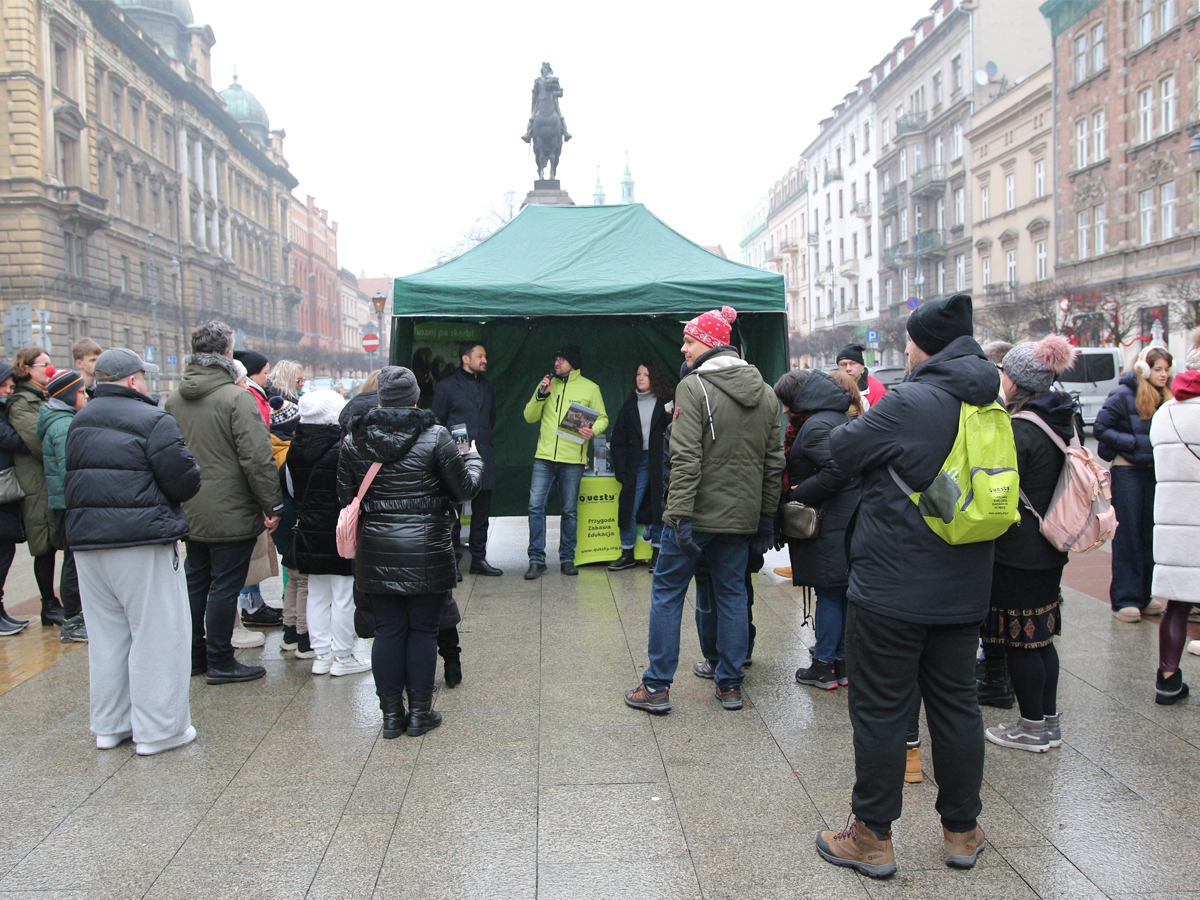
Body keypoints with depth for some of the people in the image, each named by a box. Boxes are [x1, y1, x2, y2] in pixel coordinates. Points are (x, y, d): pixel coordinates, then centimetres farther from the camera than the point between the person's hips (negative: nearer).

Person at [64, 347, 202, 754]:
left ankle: (110, 725, 25)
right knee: (157, 633, 1)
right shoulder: (153, 421, -13)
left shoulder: (79, 423, 12)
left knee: (106, 635, 15)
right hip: (143, 541, -7)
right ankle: (158, 729, 6)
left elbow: (73, 481, 17)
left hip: (86, 540, 7)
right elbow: (184, 482, -14)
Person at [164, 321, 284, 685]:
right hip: (231, 514, -7)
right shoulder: (235, 398, -17)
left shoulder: (174, 399, 7)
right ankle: (219, 662, 8)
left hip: (191, 514, 7)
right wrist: (273, 505, -13)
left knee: (196, 582, 17)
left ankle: (194, 655, 27)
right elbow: (257, 458, -20)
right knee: (225, 586, 1)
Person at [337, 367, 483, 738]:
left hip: (376, 553, 3)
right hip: (427, 553, -3)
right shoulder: (435, 437, -10)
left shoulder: (354, 441, 0)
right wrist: (474, 460, 15)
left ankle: (391, 713, 19)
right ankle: (419, 712, 16)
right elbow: (464, 489, -4)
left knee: (388, 630, 11)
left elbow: (345, 496, 8)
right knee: (423, 631, 9)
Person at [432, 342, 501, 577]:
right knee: (453, 512, 0)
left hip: (483, 458, 6)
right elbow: (436, 421, 0)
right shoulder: (447, 386, 0)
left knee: (482, 511, 9)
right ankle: (452, 560, 7)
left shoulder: (487, 387, 17)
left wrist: (484, 440, 15)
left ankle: (479, 559, 18)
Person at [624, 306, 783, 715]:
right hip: (742, 515, 6)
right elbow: (774, 461, 9)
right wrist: (767, 515, 13)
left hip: (697, 512, -6)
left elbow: (686, 458, -19)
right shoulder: (765, 392, 8)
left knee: (667, 592, 6)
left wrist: (680, 514, -19)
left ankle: (656, 687, 10)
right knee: (732, 593, 14)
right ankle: (730, 685, 20)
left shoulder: (693, 386, -12)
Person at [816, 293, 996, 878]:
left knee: (881, 709, 4)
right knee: (956, 704, 16)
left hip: (892, 587, -7)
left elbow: (843, 449, -8)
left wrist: (859, 421, 13)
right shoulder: (992, 407, 6)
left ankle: (873, 837, 15)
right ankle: (962, 832, 29)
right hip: (963, 588, 7)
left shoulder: (908, 403, -18)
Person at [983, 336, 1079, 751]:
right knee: (1041, 637, 17)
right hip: (1049, 549, 9)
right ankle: (1049, 721, 27)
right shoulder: (1063, 421, 8)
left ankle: (1032, 727, 14)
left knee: (1020, 642, 3)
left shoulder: (1020, 430, -20)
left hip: (1018, 552, -9)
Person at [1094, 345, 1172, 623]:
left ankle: (1144, 595, 19)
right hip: (1127, 471, -6)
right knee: (1127, 535, -2)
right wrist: (1136, 442, -16)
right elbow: (1100, 428, -12)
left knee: (1150, 535, 10)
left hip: (1155, 472, 6)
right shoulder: (1124, 394, -9)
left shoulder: (1166, 397, 7)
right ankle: (1124, 600, 3)